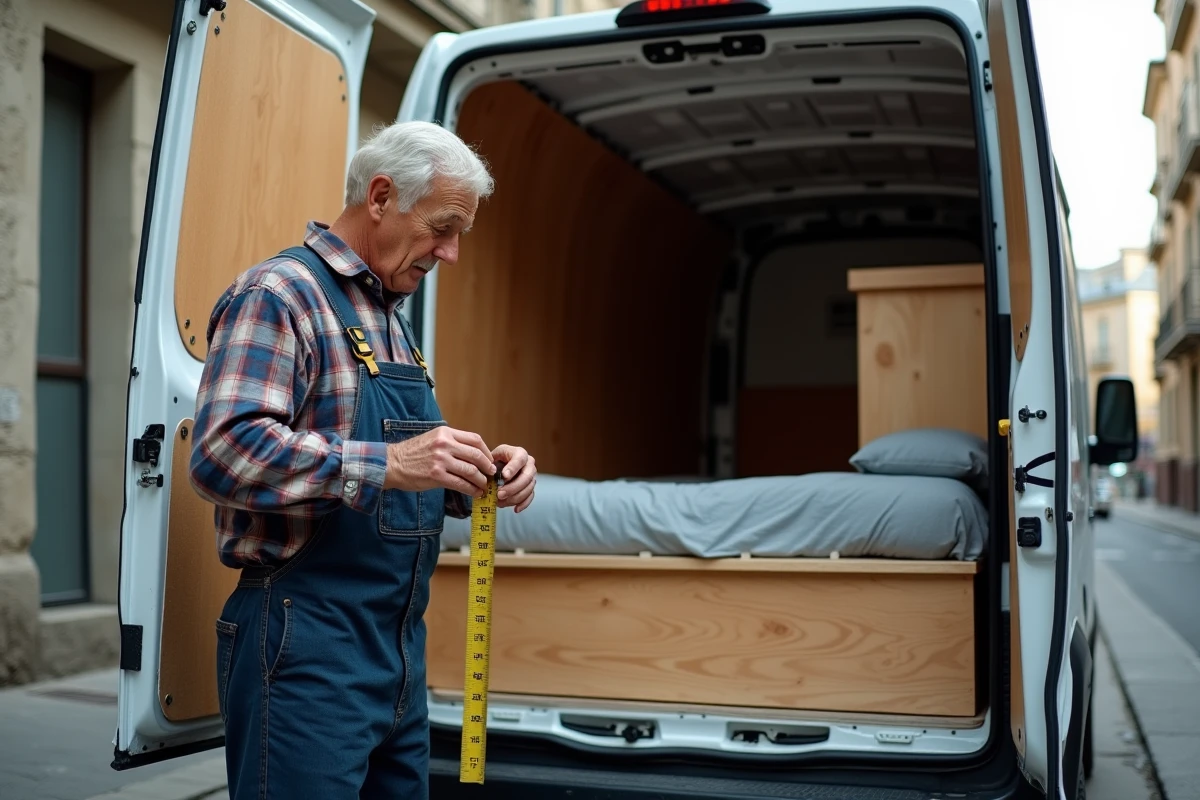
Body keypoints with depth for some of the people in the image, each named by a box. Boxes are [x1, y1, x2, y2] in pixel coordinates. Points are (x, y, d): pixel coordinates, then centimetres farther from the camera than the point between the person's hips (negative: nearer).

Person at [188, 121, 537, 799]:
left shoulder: (392, 318, 18)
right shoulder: (279, 296, -10)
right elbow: (224, 451, -23)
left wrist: (479, 476, 2)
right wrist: (388, 464, -29)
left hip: (402, 640, 9)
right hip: (307, 643, -9)